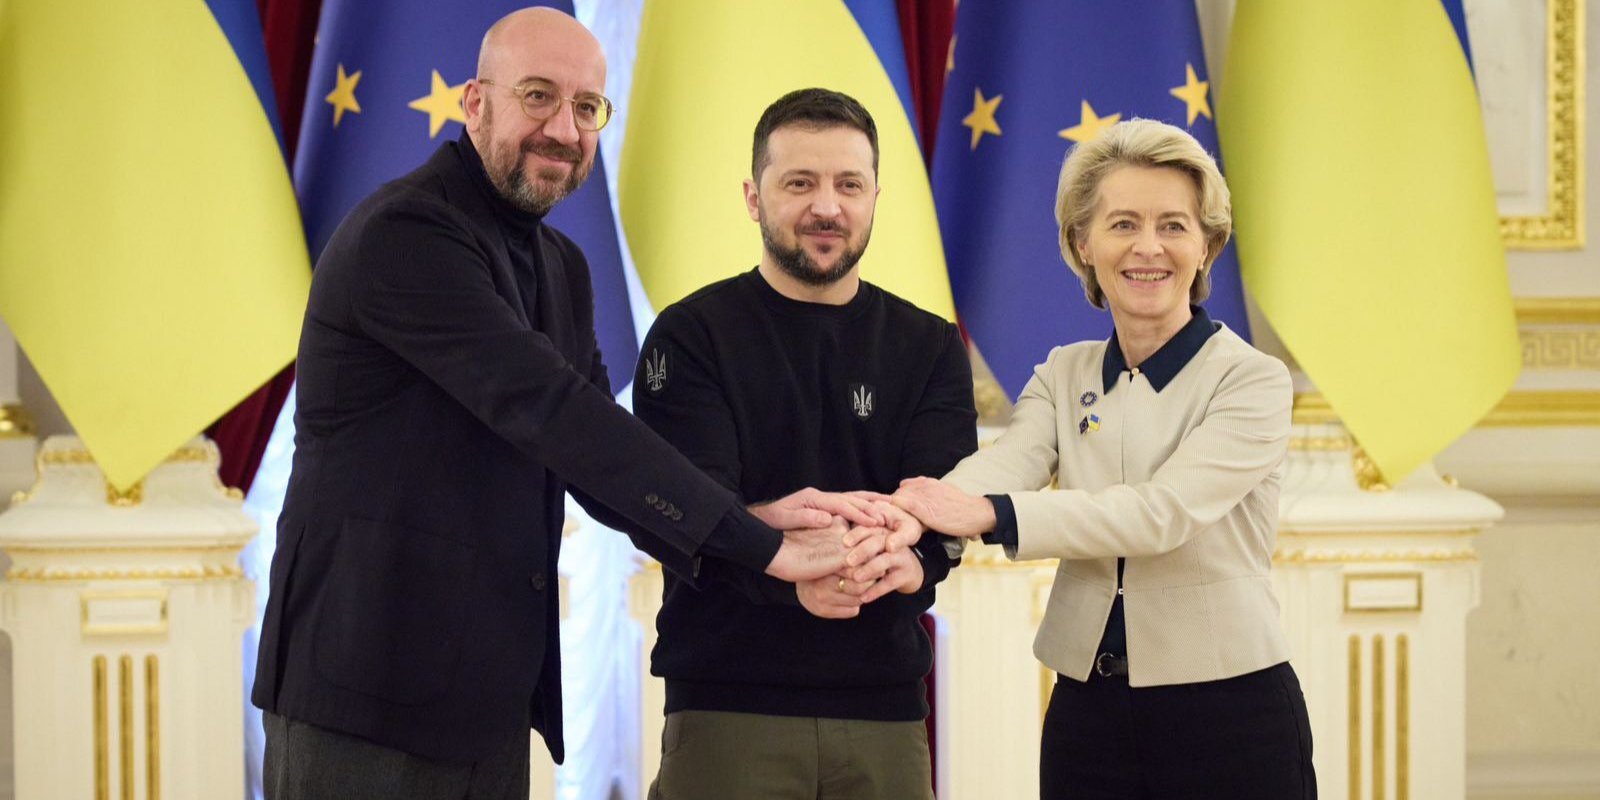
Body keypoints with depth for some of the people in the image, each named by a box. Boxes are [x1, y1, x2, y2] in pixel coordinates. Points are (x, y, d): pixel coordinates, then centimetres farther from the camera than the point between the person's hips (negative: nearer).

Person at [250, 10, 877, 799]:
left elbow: (599, 465, 8)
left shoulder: (561, 268, 14)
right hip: (368, 698, -8)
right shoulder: (404, 236, -15)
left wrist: (750, 520, -12)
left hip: (492, 697, 8)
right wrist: (758, 545, -25)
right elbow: (548, 411, -24)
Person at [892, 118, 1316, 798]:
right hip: (1086, 710, 4)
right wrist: (898, 522, -36)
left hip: (1228, 714, -4)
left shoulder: (1253, 382, -7)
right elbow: (998, 467, -14)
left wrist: (990, 514, -34)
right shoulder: (1063, 376, 7)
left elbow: (1161, 512, -22)